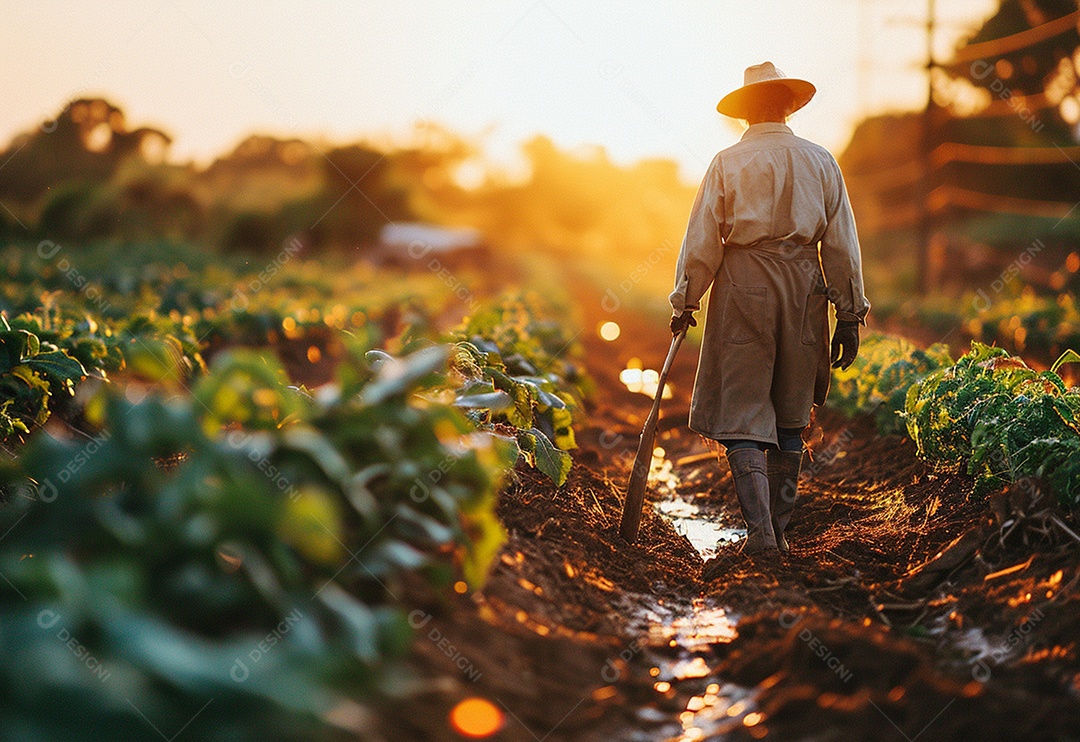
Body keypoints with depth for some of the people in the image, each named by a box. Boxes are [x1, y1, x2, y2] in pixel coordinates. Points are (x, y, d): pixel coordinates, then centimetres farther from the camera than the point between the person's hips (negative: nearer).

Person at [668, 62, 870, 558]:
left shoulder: (728, 163, -1)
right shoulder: (820, 162, 6)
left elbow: (702, 240, -3)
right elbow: (842, 244, 5)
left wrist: (685, 302, 6)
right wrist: (850, 313, 9)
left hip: (743, 285, -3)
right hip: (803, 289, 3)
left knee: (742, 418, 0)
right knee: (790, 420, 13)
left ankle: (761, 530, -11)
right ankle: (779, 530, 18)